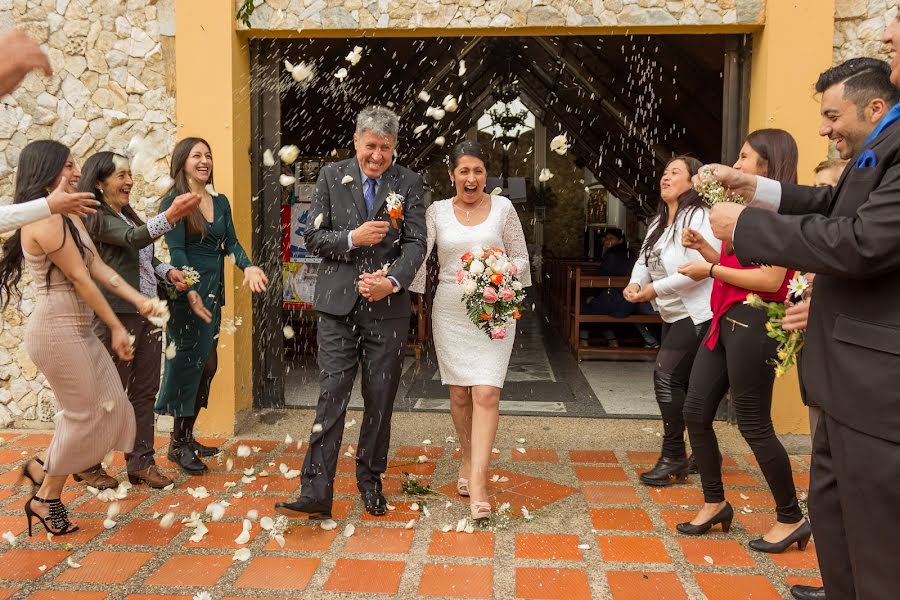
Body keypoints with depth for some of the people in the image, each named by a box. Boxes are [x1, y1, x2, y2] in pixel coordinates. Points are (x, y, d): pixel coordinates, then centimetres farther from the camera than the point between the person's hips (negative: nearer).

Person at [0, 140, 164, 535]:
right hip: (57, 330, -10)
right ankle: (46, 499, 16)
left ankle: (48, 468, 25)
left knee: (108, 407, 11)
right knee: (84, 414, -1)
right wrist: (116, 327, -12)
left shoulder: (68, 218, 14)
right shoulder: (46, 220, -17)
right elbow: (80, 278, -16)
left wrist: (139, 300, 0)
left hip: (76, 329, 10)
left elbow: (99, 268, 9)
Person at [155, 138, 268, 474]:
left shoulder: (220, 202, 13)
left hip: (213, 293, 7)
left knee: (206, 365, 10)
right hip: (188, 292, -7)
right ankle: (178, 445, 7)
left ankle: (185, 437, 22)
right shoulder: (174, 201, -6)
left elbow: (231, 242, 7)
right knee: (190, 364, -5)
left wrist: (248, 267, -13)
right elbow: (176, 251, -14)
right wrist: (190, 292, -25)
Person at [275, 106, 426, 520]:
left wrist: (392, 281, -19)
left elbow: (416, 243, -2)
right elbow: (312, 237, 3)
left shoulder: (408, 183, 4)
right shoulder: (331, 177, 6)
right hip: (338, 304, 0)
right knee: (331, 396, -4)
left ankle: (370, 481, 26)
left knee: (380, 401, 9)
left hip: (388, 307, 1)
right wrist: (352, 238, -15)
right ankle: (316, 492, -1)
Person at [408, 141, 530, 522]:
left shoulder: (503, 208, 4)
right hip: (450, 312, 2)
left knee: (486, 393, -11)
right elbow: (418, 254, -7)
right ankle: (468, 460, 32)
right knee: (459, 393, 9)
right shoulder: (437, 212, 5)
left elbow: (521, 259, 7)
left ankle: (477, 484, -10)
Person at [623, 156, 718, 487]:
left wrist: (654, 290, -20)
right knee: (683, 384, 13)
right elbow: (644, 258, 14)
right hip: (672, 315, 10)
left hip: (695, 314, -10)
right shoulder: (659, 221, 14)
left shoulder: (699, 217, -15)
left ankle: (674, 457, -2)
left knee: (667, 376, -13)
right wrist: (635, 282, -8)